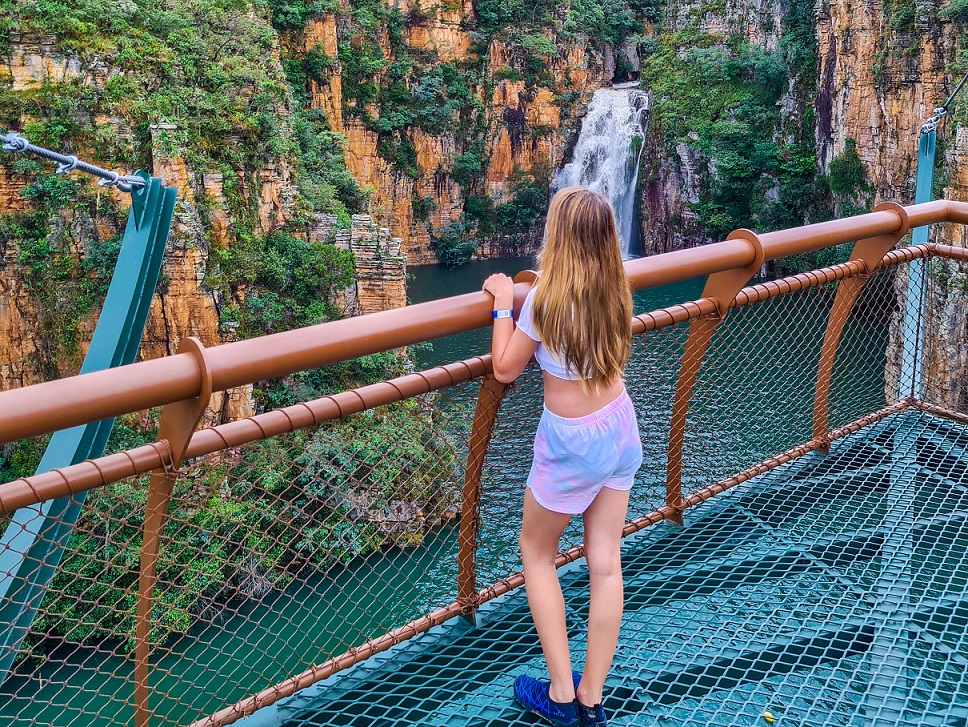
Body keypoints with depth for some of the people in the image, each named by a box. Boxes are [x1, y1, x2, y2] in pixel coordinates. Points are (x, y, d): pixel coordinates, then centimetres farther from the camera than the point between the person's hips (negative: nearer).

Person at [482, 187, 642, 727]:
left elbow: (505, 369, -11)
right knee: (605, 563, 10)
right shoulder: (613, 292, -3)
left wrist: (503, 304, -1)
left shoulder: (544, 301, -21)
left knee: (537, 552, 15)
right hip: (620, 428, 6)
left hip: (572, 444, -6)